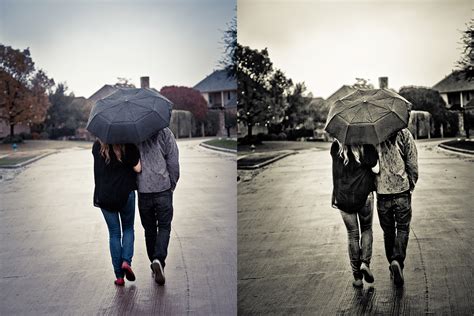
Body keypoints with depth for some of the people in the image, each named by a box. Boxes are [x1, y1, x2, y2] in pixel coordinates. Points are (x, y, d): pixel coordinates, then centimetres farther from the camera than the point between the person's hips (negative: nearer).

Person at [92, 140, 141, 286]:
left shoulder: (97, 146, 1)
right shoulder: (128, 145, -10)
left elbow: (98, 170, 11)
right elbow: (137, 168, -12)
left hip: (103, 196, 2)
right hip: (126, 193, -2)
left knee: (114, 233, 11)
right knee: (128, 228, 19)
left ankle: (119, 275, 9)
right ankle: (126, 261, -4)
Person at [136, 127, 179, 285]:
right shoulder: (165, 133, -4)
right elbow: (173, 162, -5)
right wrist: (172, 184, 9)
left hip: (142, 191, 2)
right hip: (163, 189, -2)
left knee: (149, 229, 15)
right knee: (164, 227, 6)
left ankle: (154, 262, 22)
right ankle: (159, 260, -14)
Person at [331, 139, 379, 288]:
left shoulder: (336, 147, -3)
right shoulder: (366, 145, -9)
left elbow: (337, 171, 5)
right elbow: (376, 169, -14)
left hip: (343, 198, 1)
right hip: (364, 195, -1)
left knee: (352, 234, 11)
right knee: (366, 229, 20)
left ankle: (357, 276, 13)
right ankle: (365, 262, 0)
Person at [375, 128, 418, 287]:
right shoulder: (404, 134, -6)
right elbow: (413, 164, -5)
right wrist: (411, 184, 9)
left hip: (381, 192, 2)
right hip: (402, 190, -1)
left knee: (388, 231, 15)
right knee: (402, 228, 9)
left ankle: (392, 264, 22)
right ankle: (398, 260, -11)